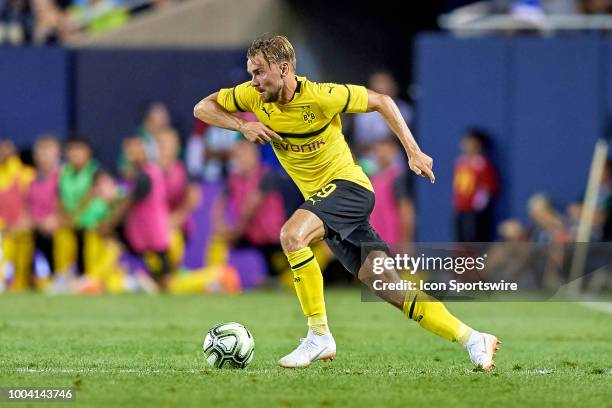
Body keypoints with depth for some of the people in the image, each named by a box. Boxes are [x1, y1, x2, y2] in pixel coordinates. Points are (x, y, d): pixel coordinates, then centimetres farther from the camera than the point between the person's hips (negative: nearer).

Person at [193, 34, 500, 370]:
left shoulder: (321, 96, -18)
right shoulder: (254, 96, -3)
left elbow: (381, 102, -6)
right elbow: (203, 108, 6)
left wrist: (413, 152, -8)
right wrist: (243, 126, -12)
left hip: (348, 184, -6)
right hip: (320, 198, 6)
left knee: (291, 235, -32)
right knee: (389, 289, 0)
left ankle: (319, 336, -23)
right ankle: (473, 340, 7)